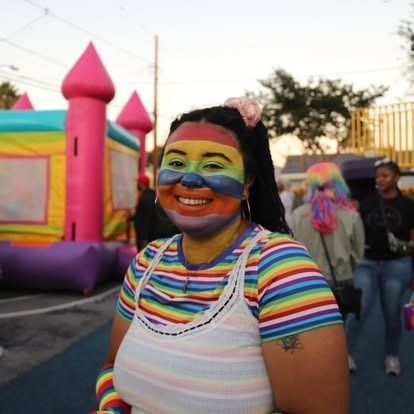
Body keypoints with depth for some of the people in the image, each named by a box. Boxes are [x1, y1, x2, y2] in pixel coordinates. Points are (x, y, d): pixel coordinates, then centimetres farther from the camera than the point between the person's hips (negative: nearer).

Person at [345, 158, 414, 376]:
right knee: (358, 309, -4)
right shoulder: (366, 202, 3)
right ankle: (346, 353, 11)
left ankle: (392, 356, 30)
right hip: (367, 263, 0)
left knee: (392, 313, 10)